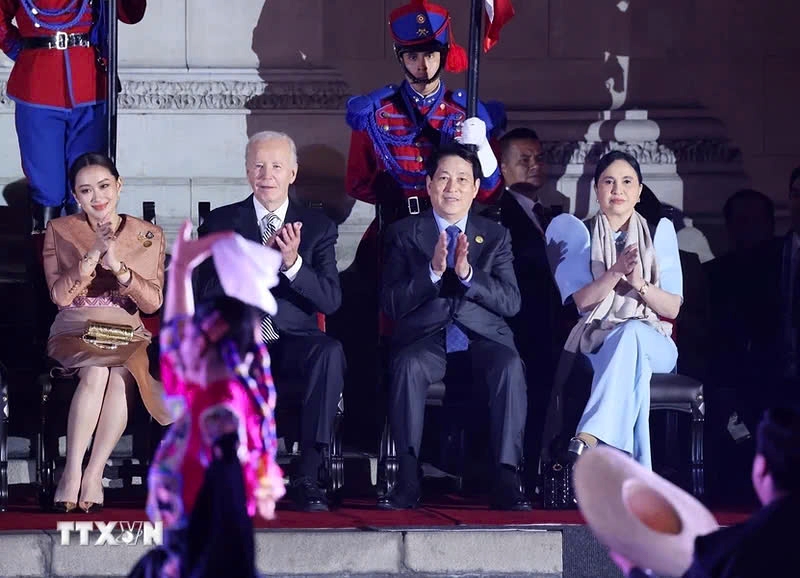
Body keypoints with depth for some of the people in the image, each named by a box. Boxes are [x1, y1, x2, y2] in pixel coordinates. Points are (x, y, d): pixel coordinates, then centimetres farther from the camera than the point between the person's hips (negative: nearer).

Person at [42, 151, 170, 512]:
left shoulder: (149, 236, 9)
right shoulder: (59, 231, 7)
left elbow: (152, 302, 0)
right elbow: (60, 295, -4)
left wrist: (117, 265, -16)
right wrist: (93, 255, -17)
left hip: (127, 333, 1)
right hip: (75, 331, -1)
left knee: (120, 376, -35)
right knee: (96, 372, -35)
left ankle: (94, 475, -30)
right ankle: (72, 473, -33)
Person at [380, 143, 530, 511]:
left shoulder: (496, 236, 15)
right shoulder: (404, 234, 11)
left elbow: (511, 302, 3)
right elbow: (391, 304, 1)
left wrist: (467, 273, -13)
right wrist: (432, 271, -15)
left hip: (483, 338, 1)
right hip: (426, 338, -1)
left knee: (510, 366, -33)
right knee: (408, 366, -35)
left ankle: (506, 480, -34)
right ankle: (407, 480, -32)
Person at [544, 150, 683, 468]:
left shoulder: (659, 233, 13)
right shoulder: (581, 234, 12)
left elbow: (672, 308, 5)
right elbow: (583, 300, -3)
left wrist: (638, 283, -15)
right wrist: (616, 272, -21)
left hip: (653, 343, 1)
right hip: (597, 342, -1)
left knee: (631, 333, -40)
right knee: (634, 365, -39)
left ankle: (588, 438, -56)